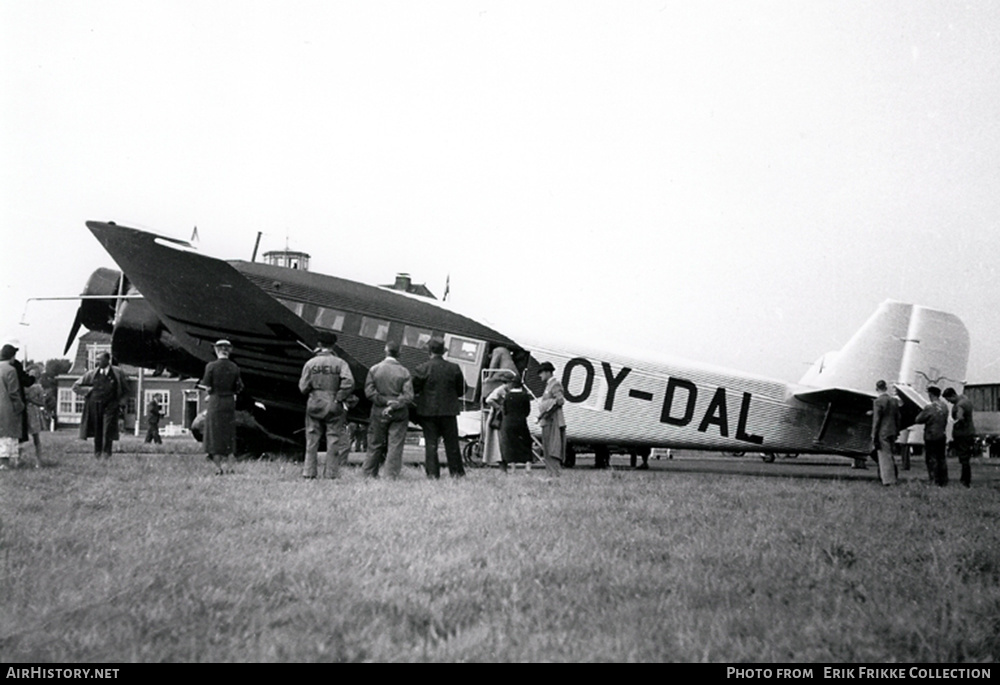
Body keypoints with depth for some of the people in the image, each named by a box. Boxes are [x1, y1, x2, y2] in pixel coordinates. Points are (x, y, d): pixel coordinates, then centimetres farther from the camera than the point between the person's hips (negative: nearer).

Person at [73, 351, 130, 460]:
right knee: (97, 430, 4)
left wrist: (122, 404, 3)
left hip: (110, 406, -2)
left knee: (108, 430, -10)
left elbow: (125, 390, 11)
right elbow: (76, 386, 15)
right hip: (95, 405, 2)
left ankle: (106, 453, -5)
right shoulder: (92, 373, 6)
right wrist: (89, 389, 3)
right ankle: (97, 453, 12)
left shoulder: (117, 373, 2)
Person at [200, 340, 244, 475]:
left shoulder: (211, 366, -10)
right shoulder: (234, 367, 0)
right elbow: (238, 388, 2)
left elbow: (207, 388, -10)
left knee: (215, 435, 5)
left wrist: (210, 390, 11)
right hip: (230, 403, 3)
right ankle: (229, 466, 12)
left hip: (215, 402, -3)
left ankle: (218, 468, 4)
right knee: (229, 435, 14)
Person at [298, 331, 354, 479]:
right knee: (335, 441, 5)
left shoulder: (310, 363, 1)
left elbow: (303, 388, 0)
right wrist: (339, 398, -8)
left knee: (311, 441, 11)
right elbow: (349, 383, -18)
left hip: (314, 406, 2)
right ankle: (331, 473, 5)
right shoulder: (340, 363, -5)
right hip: (333, 407, -2)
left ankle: (309, 472, 11)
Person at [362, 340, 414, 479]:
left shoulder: (374, 369, -2)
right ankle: (392, 476, 1)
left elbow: (369, 391, -7)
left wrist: (385, 401, -8)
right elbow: (408, 395, -11)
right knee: (395, 446, 2)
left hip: (379, 413, 1)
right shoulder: (404, 372, -4)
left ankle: (369, 474, 18)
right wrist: (394, 405, -13)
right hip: (399, 414, -1)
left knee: (375, 445, 12)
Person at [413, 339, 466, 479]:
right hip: (448, 411, 1)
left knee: (430, 443, 4)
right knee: (451, 443, 9)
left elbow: (414, 389, -3)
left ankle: (432, 472, 2)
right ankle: (456, 471, 10)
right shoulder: (454, 368, -2)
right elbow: (462, 390, 4)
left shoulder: (422, 369, -7)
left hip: (428, 411, -1)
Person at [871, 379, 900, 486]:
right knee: (890, 455, 18)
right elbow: (897, 418, 12)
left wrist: (874, 436, -9)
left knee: (884, 456, -2)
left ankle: (888, 480, -1)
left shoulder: (878, 402, -13)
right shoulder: (894, 400, 7)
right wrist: (897, 432, 20)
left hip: (882, 433, -7)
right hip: (892, 432, 7)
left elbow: (876, 420, -14)